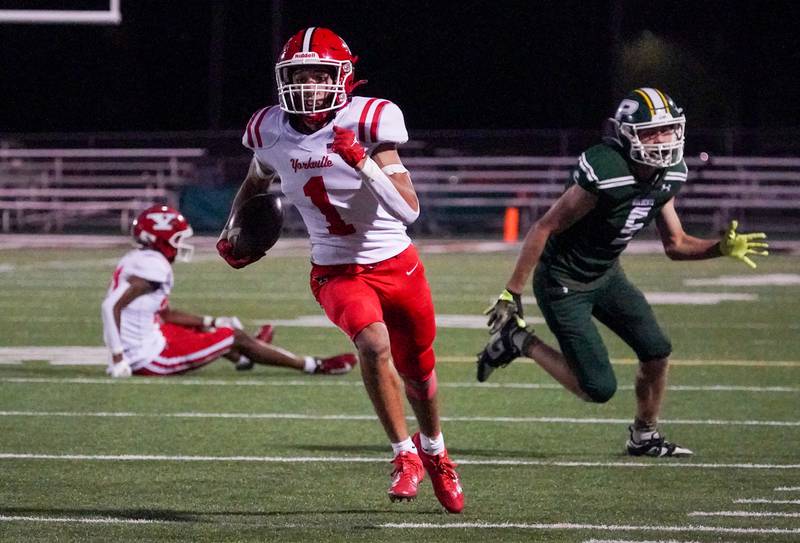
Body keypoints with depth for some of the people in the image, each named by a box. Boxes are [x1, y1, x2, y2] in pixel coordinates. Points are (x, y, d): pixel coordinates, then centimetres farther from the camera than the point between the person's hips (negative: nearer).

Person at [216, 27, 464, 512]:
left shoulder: (368, 122, -19)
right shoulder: (273, 132, -7)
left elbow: (409, 209, -24)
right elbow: (256, 182, 18)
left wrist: (363, 163, -35)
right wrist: (233, 232, 8)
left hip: (395, 265, -1)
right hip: (337, 272, 1)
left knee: (418, 369, 17)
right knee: (374, 345, -29)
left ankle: (434, 453, 47)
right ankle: (405, 455, -14)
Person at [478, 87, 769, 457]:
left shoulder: (669, 177, -6)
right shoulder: (604, 174, -31)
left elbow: (675, 245, 6)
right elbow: (544, 229, -23)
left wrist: (721, 248, -14)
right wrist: (512, 294, -19)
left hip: (606, 274, 8)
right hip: (563, 283, -8)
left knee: (656, 351, 1)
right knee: (599, 389, -9)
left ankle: (644, 438, 24)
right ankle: (521, 342, 11)